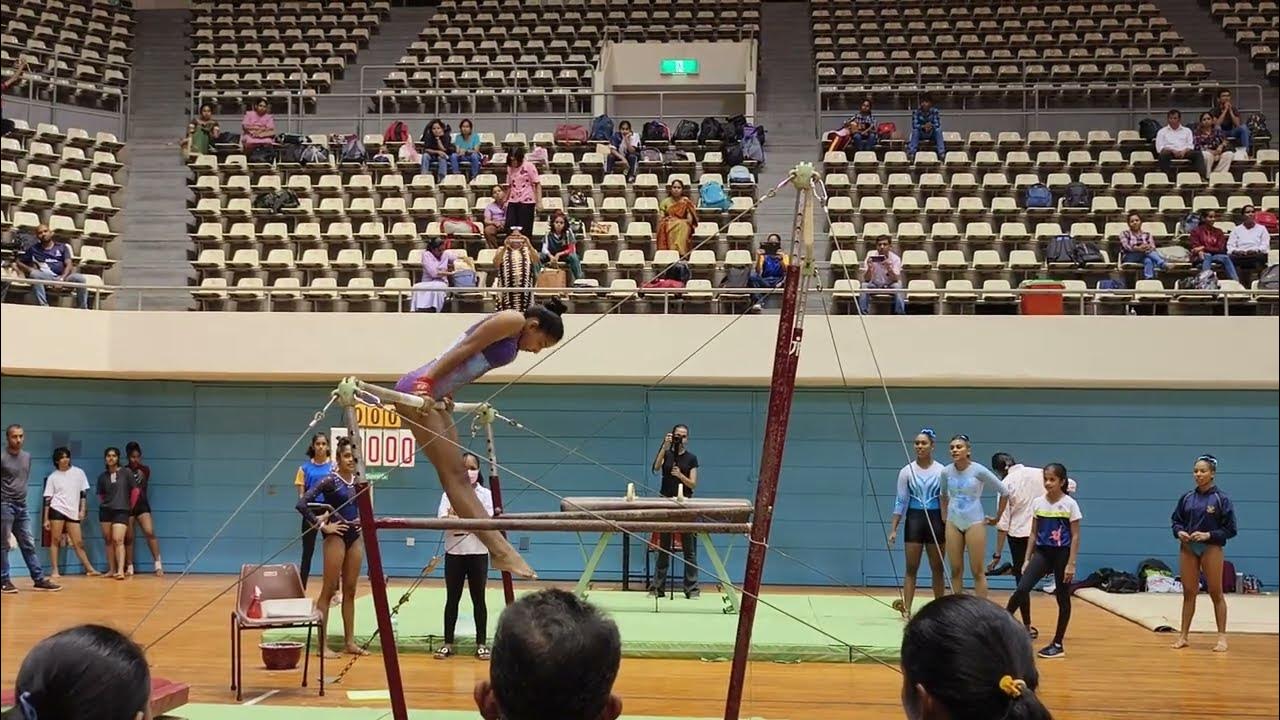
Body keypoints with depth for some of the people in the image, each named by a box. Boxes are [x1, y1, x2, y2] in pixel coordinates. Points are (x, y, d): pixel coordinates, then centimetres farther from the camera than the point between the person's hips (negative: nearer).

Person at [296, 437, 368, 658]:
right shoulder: (330, 480, -12)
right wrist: (322, 526, -17)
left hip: (355, 537, 6)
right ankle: (322, 643, 1)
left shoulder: (359, 481, 6)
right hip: (336, 536, -6)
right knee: (329, 590, -2)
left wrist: (362, 520, 9)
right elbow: (302, 504, -19)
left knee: (350, 590, 10)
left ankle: (349, 641, 16)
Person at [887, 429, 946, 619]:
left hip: (936, 519, 0)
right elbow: (900, 501, 1)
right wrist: (894, 529, -2)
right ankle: (906, 608, -3)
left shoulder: (941, 471, -1)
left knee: (937, 568, 7)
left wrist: (948, 527, -1)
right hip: (914, 519, 0)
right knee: (911, 568, -2)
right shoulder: (907, 471, 0)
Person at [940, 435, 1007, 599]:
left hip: (974, 523, -3)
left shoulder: (979, 471, -11)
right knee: (956, 571, 6)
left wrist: (997, 517, 2)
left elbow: (1004, 492, -2)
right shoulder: (946, 472, -1)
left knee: (978, 572, -1)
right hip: (953, 524, 3)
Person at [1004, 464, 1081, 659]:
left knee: (1063, 598, 6)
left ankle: (1057, 644, 14)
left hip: (1062, 554, -3)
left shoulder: (1070, 504, -7)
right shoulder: (1038, 502, 3)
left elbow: (1075, 536, -7)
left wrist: (1071, 564, -12)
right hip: (1042, 552, 3)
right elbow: (1033, 533, 9)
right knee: (1022, 589, -14)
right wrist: (1027, 559, 6)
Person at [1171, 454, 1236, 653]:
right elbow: (1176, 521, 12)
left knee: (1216, 593, 4)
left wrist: (1208, 535, -18)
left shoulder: (1221, 499, -6)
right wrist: (1179, 532, -9)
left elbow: (1230, 529, -6)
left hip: (1211, 549, -4)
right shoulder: (1187, 498, 5)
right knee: (1188, 593, 7)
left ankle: (1222, 637, 12)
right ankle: (1184, 636, 13)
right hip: (1188, 548, 4)